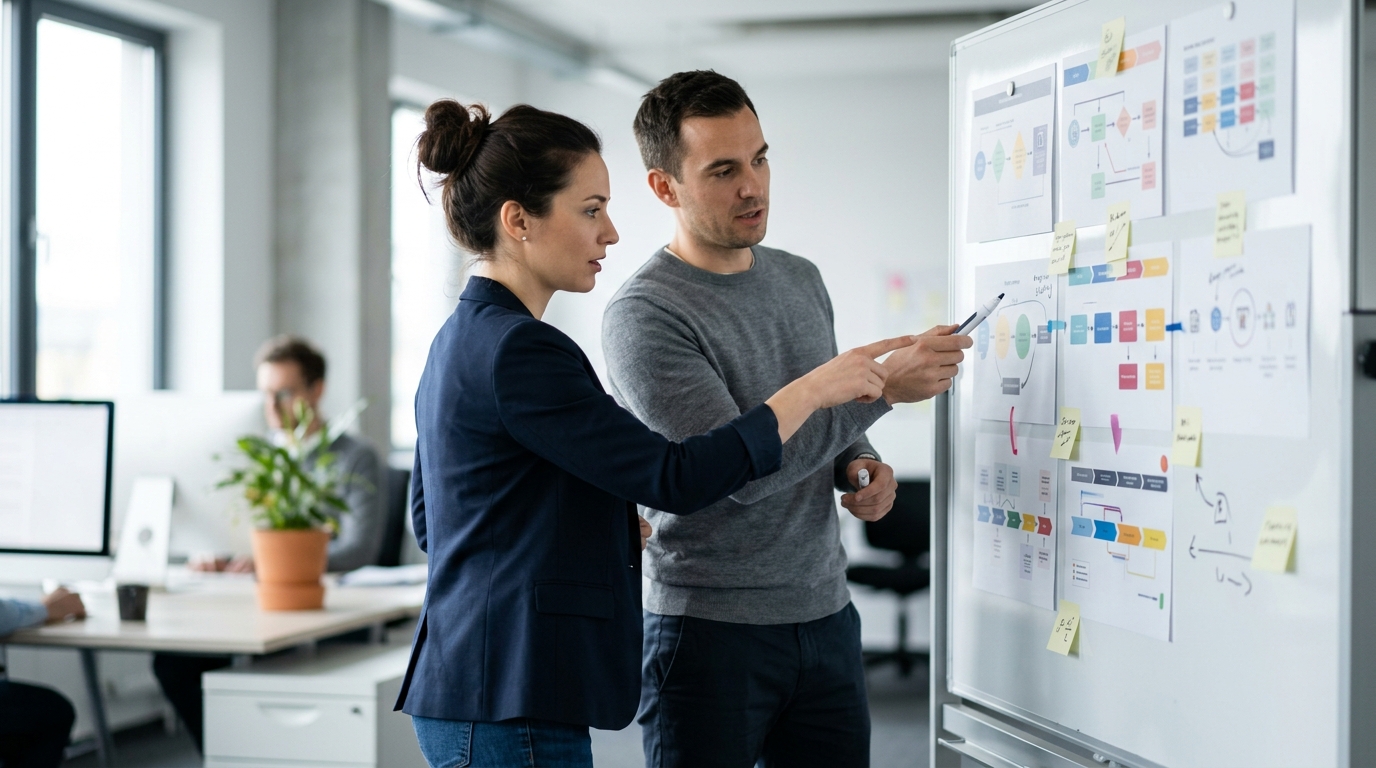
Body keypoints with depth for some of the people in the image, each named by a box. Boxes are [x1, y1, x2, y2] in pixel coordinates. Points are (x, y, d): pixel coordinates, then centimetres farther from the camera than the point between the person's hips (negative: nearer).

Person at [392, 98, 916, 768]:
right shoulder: (517, 350, -18)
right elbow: (674, 479, -21)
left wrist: (618, 531, 17)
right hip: (508, 713, -11)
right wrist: (814, 388, -13)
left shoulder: (460, 340, 14)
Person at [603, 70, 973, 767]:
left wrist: (859, 465, 0)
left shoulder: (801, 279, 10)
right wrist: (884, 386, -21)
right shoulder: (643, 317, -14)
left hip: (827, 616, 6)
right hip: (710, 631, -6)